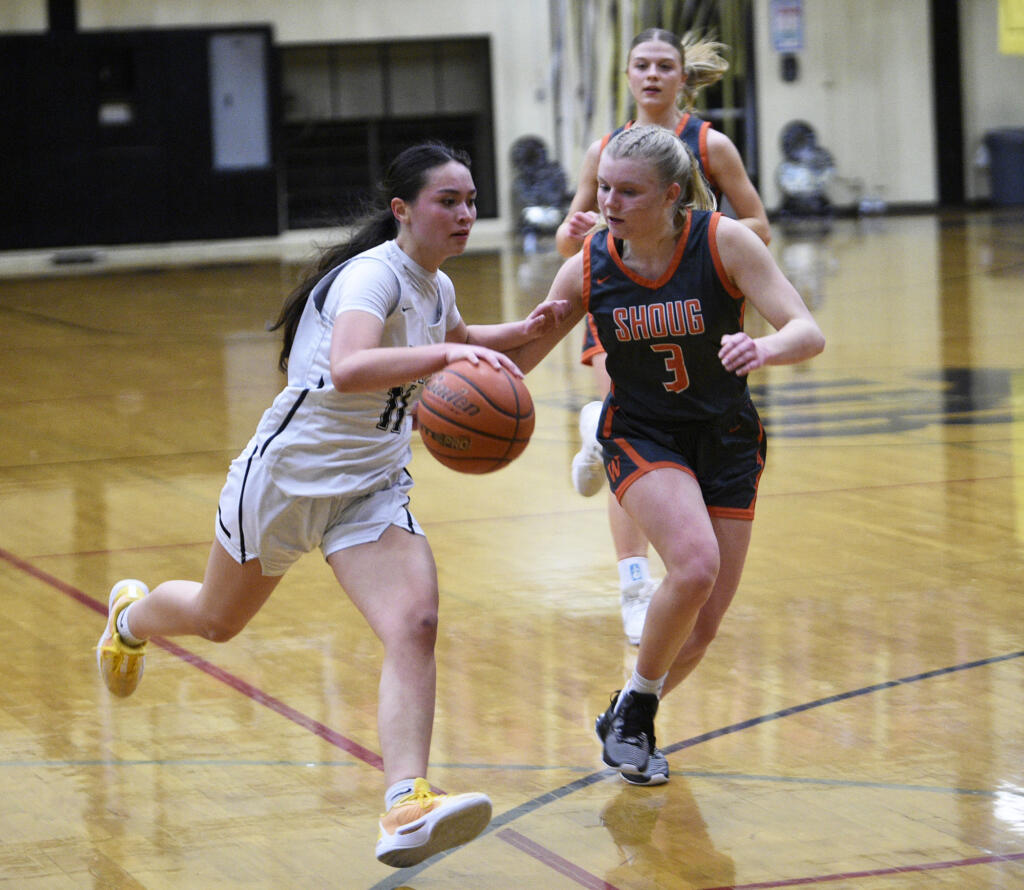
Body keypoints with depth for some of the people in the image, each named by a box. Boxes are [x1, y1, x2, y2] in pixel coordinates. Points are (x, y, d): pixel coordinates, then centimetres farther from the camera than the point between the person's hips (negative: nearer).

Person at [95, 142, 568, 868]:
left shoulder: (437, 289, 4)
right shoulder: (373, 274, -23)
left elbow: (452, 339, 31)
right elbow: (348, 369, -43)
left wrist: (517, 334, 13)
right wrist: (445, 356, -54)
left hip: (371, 489, 6)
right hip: (290, 473, -6)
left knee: (416, 625, -21)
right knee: (217, 619, 19)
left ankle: (407, 807, -30)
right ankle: (131, 617, 55)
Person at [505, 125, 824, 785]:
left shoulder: (724, 242, -18)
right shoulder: (588, 269, -12)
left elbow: (809, 334, -24)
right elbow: (519, 358, 0)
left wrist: (763, 349, -47)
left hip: (726, 438, 1)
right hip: (641, 437, -1)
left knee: (702, 630, 1)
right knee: (694, 566, -29)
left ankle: (630, 720, 29)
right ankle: (636, 702, -5)